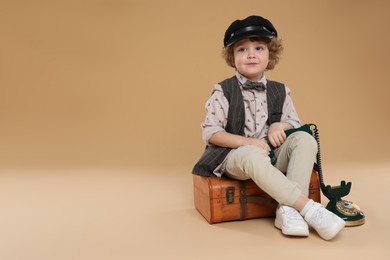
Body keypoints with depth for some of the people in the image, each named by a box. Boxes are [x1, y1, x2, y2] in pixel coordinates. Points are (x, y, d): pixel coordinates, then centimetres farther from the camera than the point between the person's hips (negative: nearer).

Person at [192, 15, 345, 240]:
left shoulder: (280, 92, 7)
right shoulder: (223, 92, -5)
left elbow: (295, 122, 12)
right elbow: (210, 132, -8)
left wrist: (279, 126, -14)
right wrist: (245, 141, -23)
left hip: (272, 155, 4)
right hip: (234, 156, -4)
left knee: (305, 139, -21)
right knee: (253, 155, -39)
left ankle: (287, 209, -31)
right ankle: (309, 209, -33)